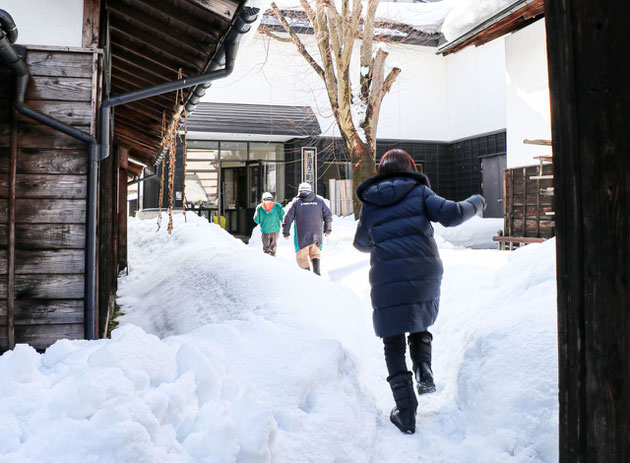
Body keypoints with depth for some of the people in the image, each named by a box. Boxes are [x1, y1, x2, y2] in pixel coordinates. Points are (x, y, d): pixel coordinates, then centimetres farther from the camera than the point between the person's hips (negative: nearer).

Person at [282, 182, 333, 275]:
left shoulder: (296, 202, 5)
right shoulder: (319, 201, 10)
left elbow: (288, 218, 2)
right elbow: (328, 215, 8)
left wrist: (286, 232, 10)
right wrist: (327, 229, 17)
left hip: (301, 235, -2)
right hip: (317, 234, 2)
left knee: (301, 255, 6)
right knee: (315, 253, 13)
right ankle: (316, 264, -13)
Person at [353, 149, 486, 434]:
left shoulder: (369, 204, 9)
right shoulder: (419, 192, 5)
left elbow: (361, 243, 19)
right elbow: (450, 215, -5)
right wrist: (474, 204, 15)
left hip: (387, 282, -1)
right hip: (425, 276, 1)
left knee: (394, 345, 9)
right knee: (419, 325, 30)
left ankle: (406, 414, 8)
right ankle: (424, 371, 8)